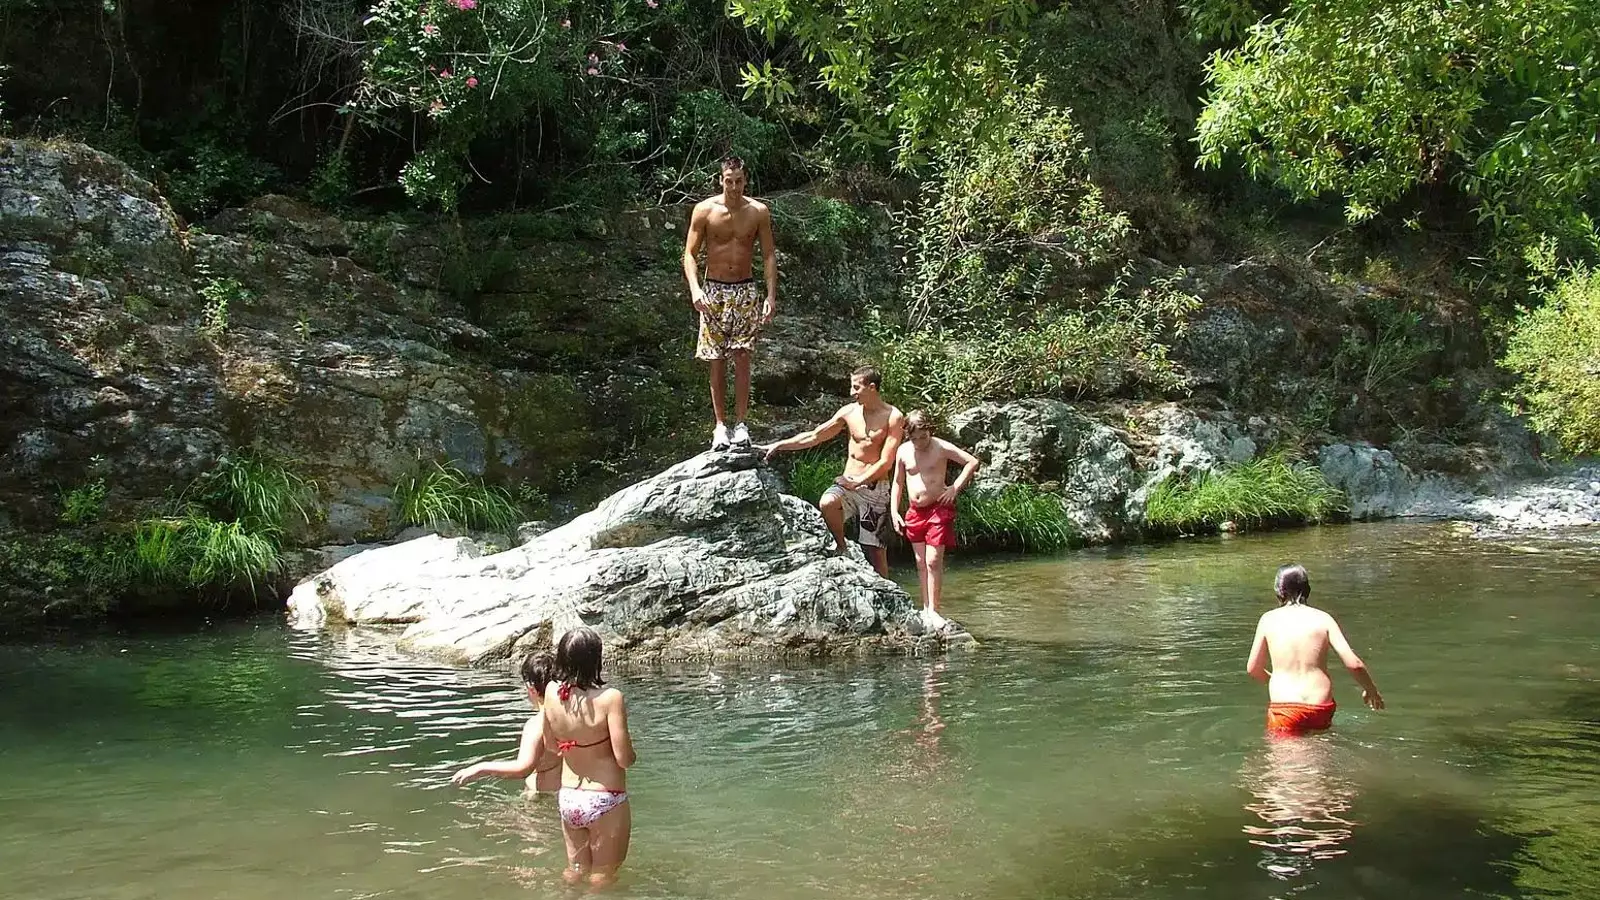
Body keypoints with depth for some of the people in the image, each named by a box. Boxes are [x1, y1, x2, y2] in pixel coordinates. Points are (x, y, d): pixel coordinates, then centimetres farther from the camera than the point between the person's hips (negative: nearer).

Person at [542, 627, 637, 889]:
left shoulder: (552, 692, -7)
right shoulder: (610, 698, -23)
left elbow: (551, 745, 8)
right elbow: (624, 759, -20)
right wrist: (632, 752, 1)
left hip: (568, 799, 5)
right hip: (605, 801, -5)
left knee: (575, 871, 24)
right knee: (603, 877, 14)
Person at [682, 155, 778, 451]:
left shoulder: (759, 212, -2)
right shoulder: (704, 210, -6)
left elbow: (769, 255, 2)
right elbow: (690, 253, -5)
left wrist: (771, 296, -6)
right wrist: (695, 288, -21)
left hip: (745, 291, 1)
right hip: (714, 291, -1)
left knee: (742, 359, 0)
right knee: (717, 362, 3)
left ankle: (741, 424, 7)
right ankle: (720, 425, 10)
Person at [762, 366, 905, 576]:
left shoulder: (894, 417, -6)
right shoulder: (849, 412, 6)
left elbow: (886, 462, -10)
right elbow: (814, 436, 10)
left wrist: (858, 482, -14)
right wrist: (779, 445, 5)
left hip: (874, 487, -3)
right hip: (848, 482, 3)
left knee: (873, 547, -6)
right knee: (827, 503, -30)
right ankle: (841, 547, -6)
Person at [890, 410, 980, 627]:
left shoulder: (941, 447, -9)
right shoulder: (903, 451, 3)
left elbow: (972, 462, -7)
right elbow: (898, 483, 13)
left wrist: (955, 487, -15)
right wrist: (894, 512, 6)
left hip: (938, 509, -5)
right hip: (914, 512, 5)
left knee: (933, 561, -11)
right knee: (921, 563, 8)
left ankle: (933, 610, -7)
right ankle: (925, 608, 16)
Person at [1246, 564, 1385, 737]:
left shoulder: (1268, 619, 4)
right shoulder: (1322, 619, 5)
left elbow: (1252, 669, 11)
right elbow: (1353, 663, -1)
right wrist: (1371, 690, 17)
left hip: (1284, 706, -1)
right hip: (1321, 707, 1)